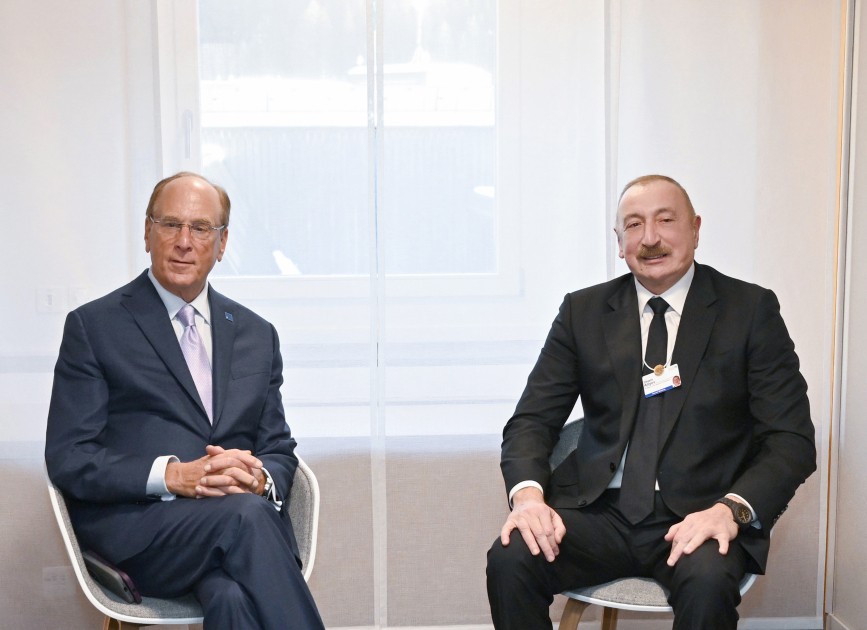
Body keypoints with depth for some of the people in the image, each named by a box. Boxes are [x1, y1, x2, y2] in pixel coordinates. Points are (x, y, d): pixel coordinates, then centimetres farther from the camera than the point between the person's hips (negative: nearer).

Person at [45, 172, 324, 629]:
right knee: (244, 516, -33)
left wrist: (261, 478, -7)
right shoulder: (93, 326, 6)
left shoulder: (257, 335, 18)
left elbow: (280, 449, 18)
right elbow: (67, 458, -1)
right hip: (135, 528, -2)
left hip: (249, 512, 2)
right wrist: (172, 475, -16)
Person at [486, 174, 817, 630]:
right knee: (510, 559, -26)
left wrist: (732, 509, -21)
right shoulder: (583, 311, 10)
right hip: (600, 510, 2)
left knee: (708, 582, -35)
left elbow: (792, 439, -2)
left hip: (697, 516, -2)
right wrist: (528, 492, -15)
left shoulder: (751, 310, 3)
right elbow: (533, 419, 7)